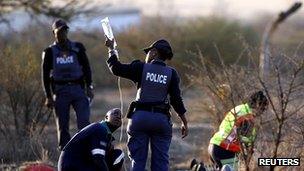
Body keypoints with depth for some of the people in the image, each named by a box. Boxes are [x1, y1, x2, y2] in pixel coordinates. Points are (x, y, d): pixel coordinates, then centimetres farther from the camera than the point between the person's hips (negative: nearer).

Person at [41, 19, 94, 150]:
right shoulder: (50, 52, 7)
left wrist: (89, 87, -2)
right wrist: (48, 97, 1)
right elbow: (45, 75, 7)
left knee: (84, 122, -12)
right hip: (60, 90, 0)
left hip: (78, 88, 0)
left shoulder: (77, 48, 9)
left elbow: (86, 68, 10)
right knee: (62, 126, 1)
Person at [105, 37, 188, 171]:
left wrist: (111, 49, 14)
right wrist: (184, 122, 8)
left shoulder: (141, 68, -2)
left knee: (138, 160, 3)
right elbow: (176, 100, 0)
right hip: (162, 119, 1)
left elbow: (116, 69, 0)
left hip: (140, 116, -1)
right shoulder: (171, 73, 3)